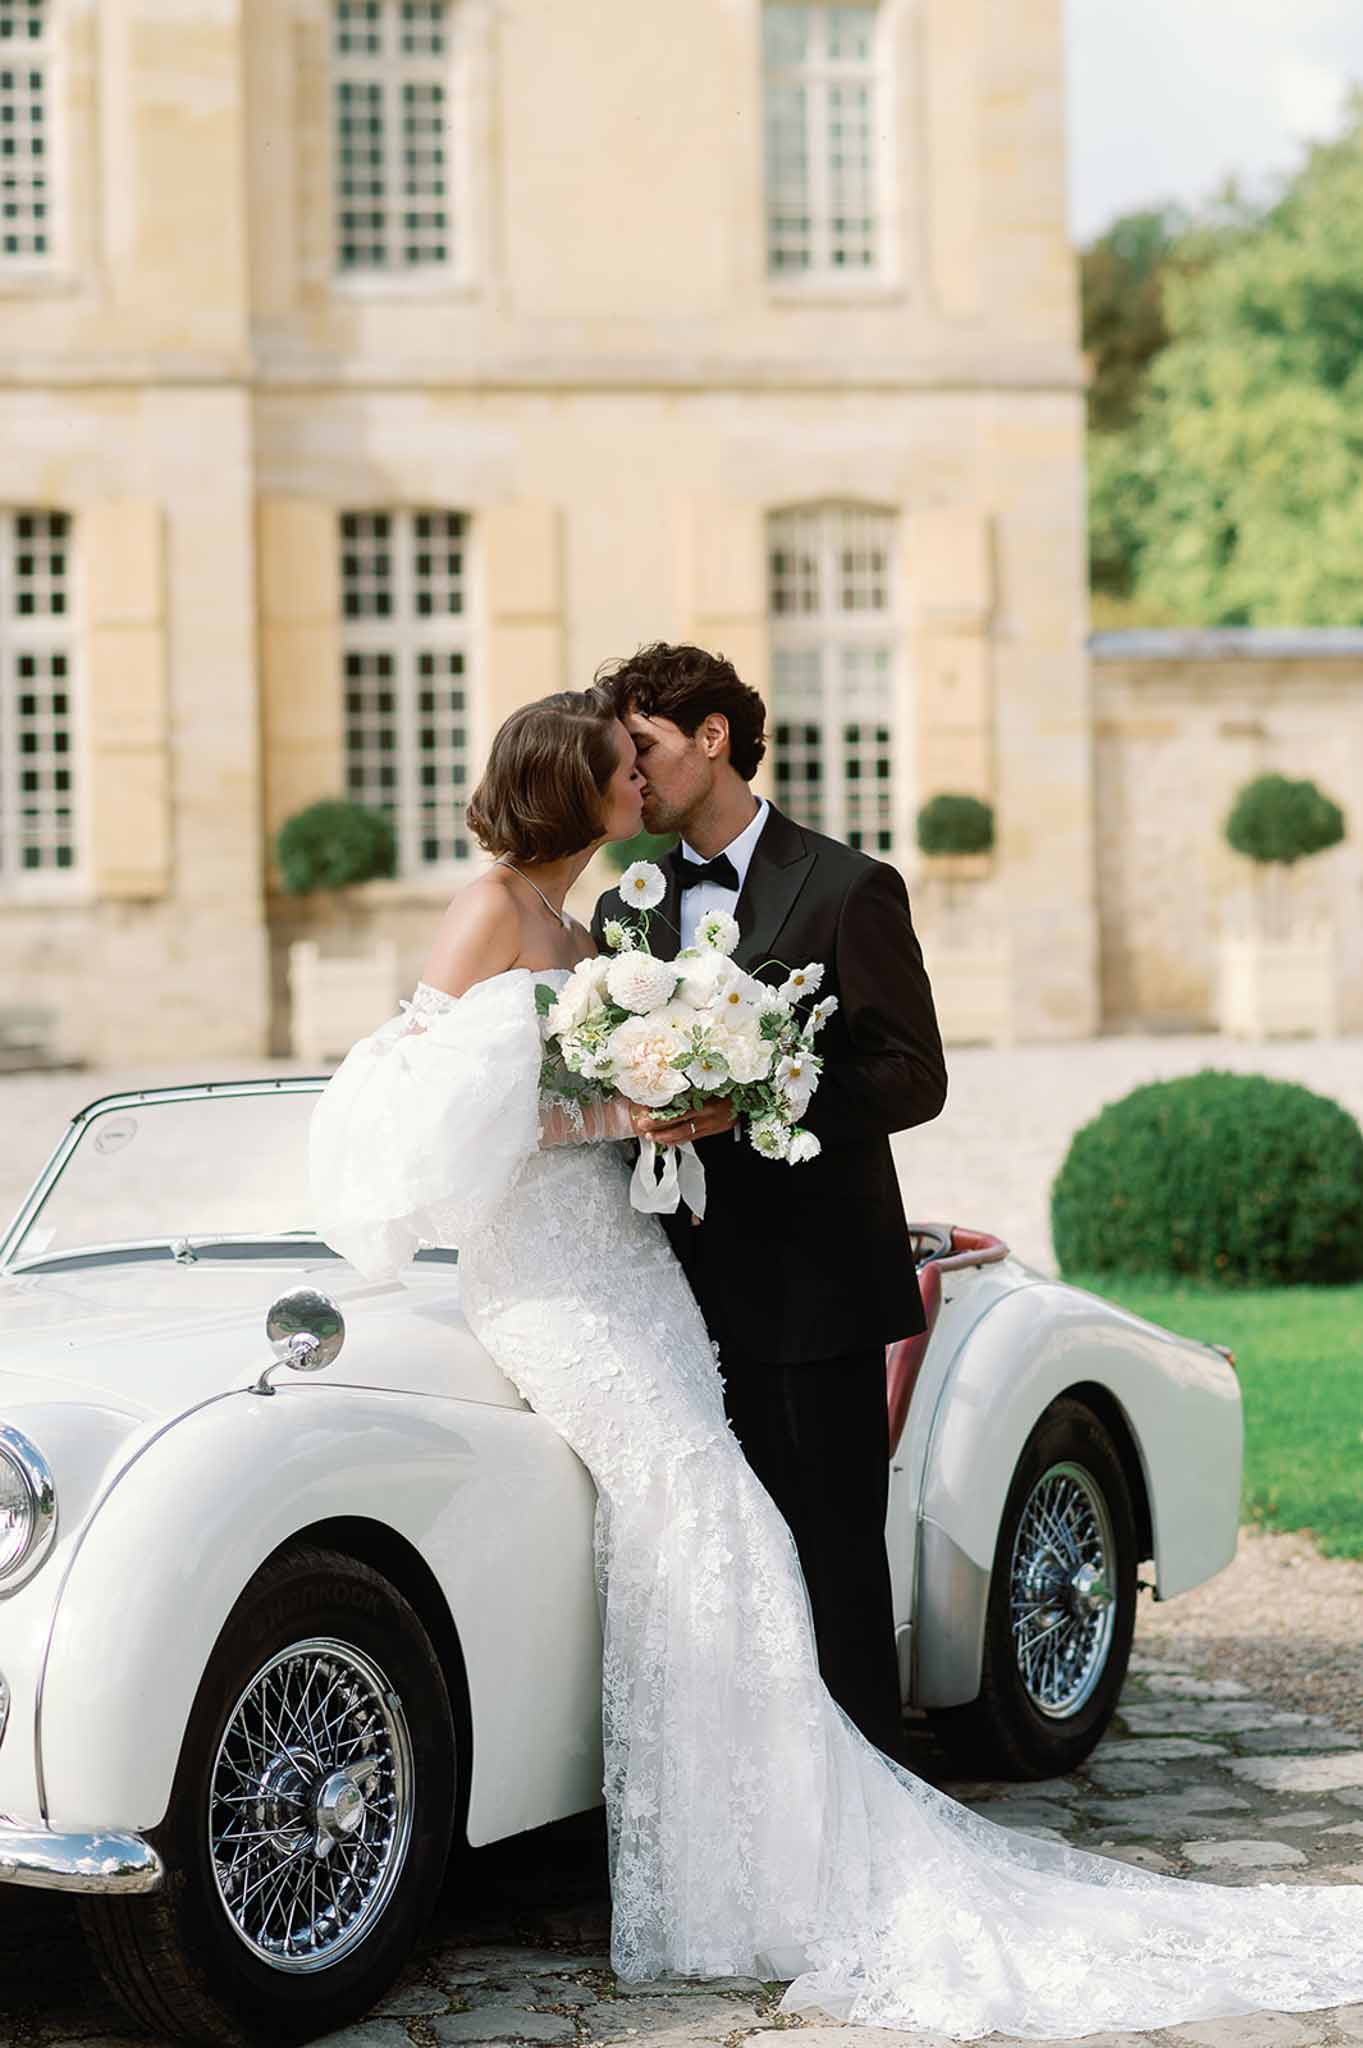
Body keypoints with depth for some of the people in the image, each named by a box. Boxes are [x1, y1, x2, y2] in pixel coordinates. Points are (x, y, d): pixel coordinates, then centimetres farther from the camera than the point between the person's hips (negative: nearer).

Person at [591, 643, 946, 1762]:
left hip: (815, 1281, -5)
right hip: (694, 1283, 5)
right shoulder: (626, 911, 15)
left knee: (836, 1553, -1)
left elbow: (913, 1075, -9)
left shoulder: (846, 889, -3)